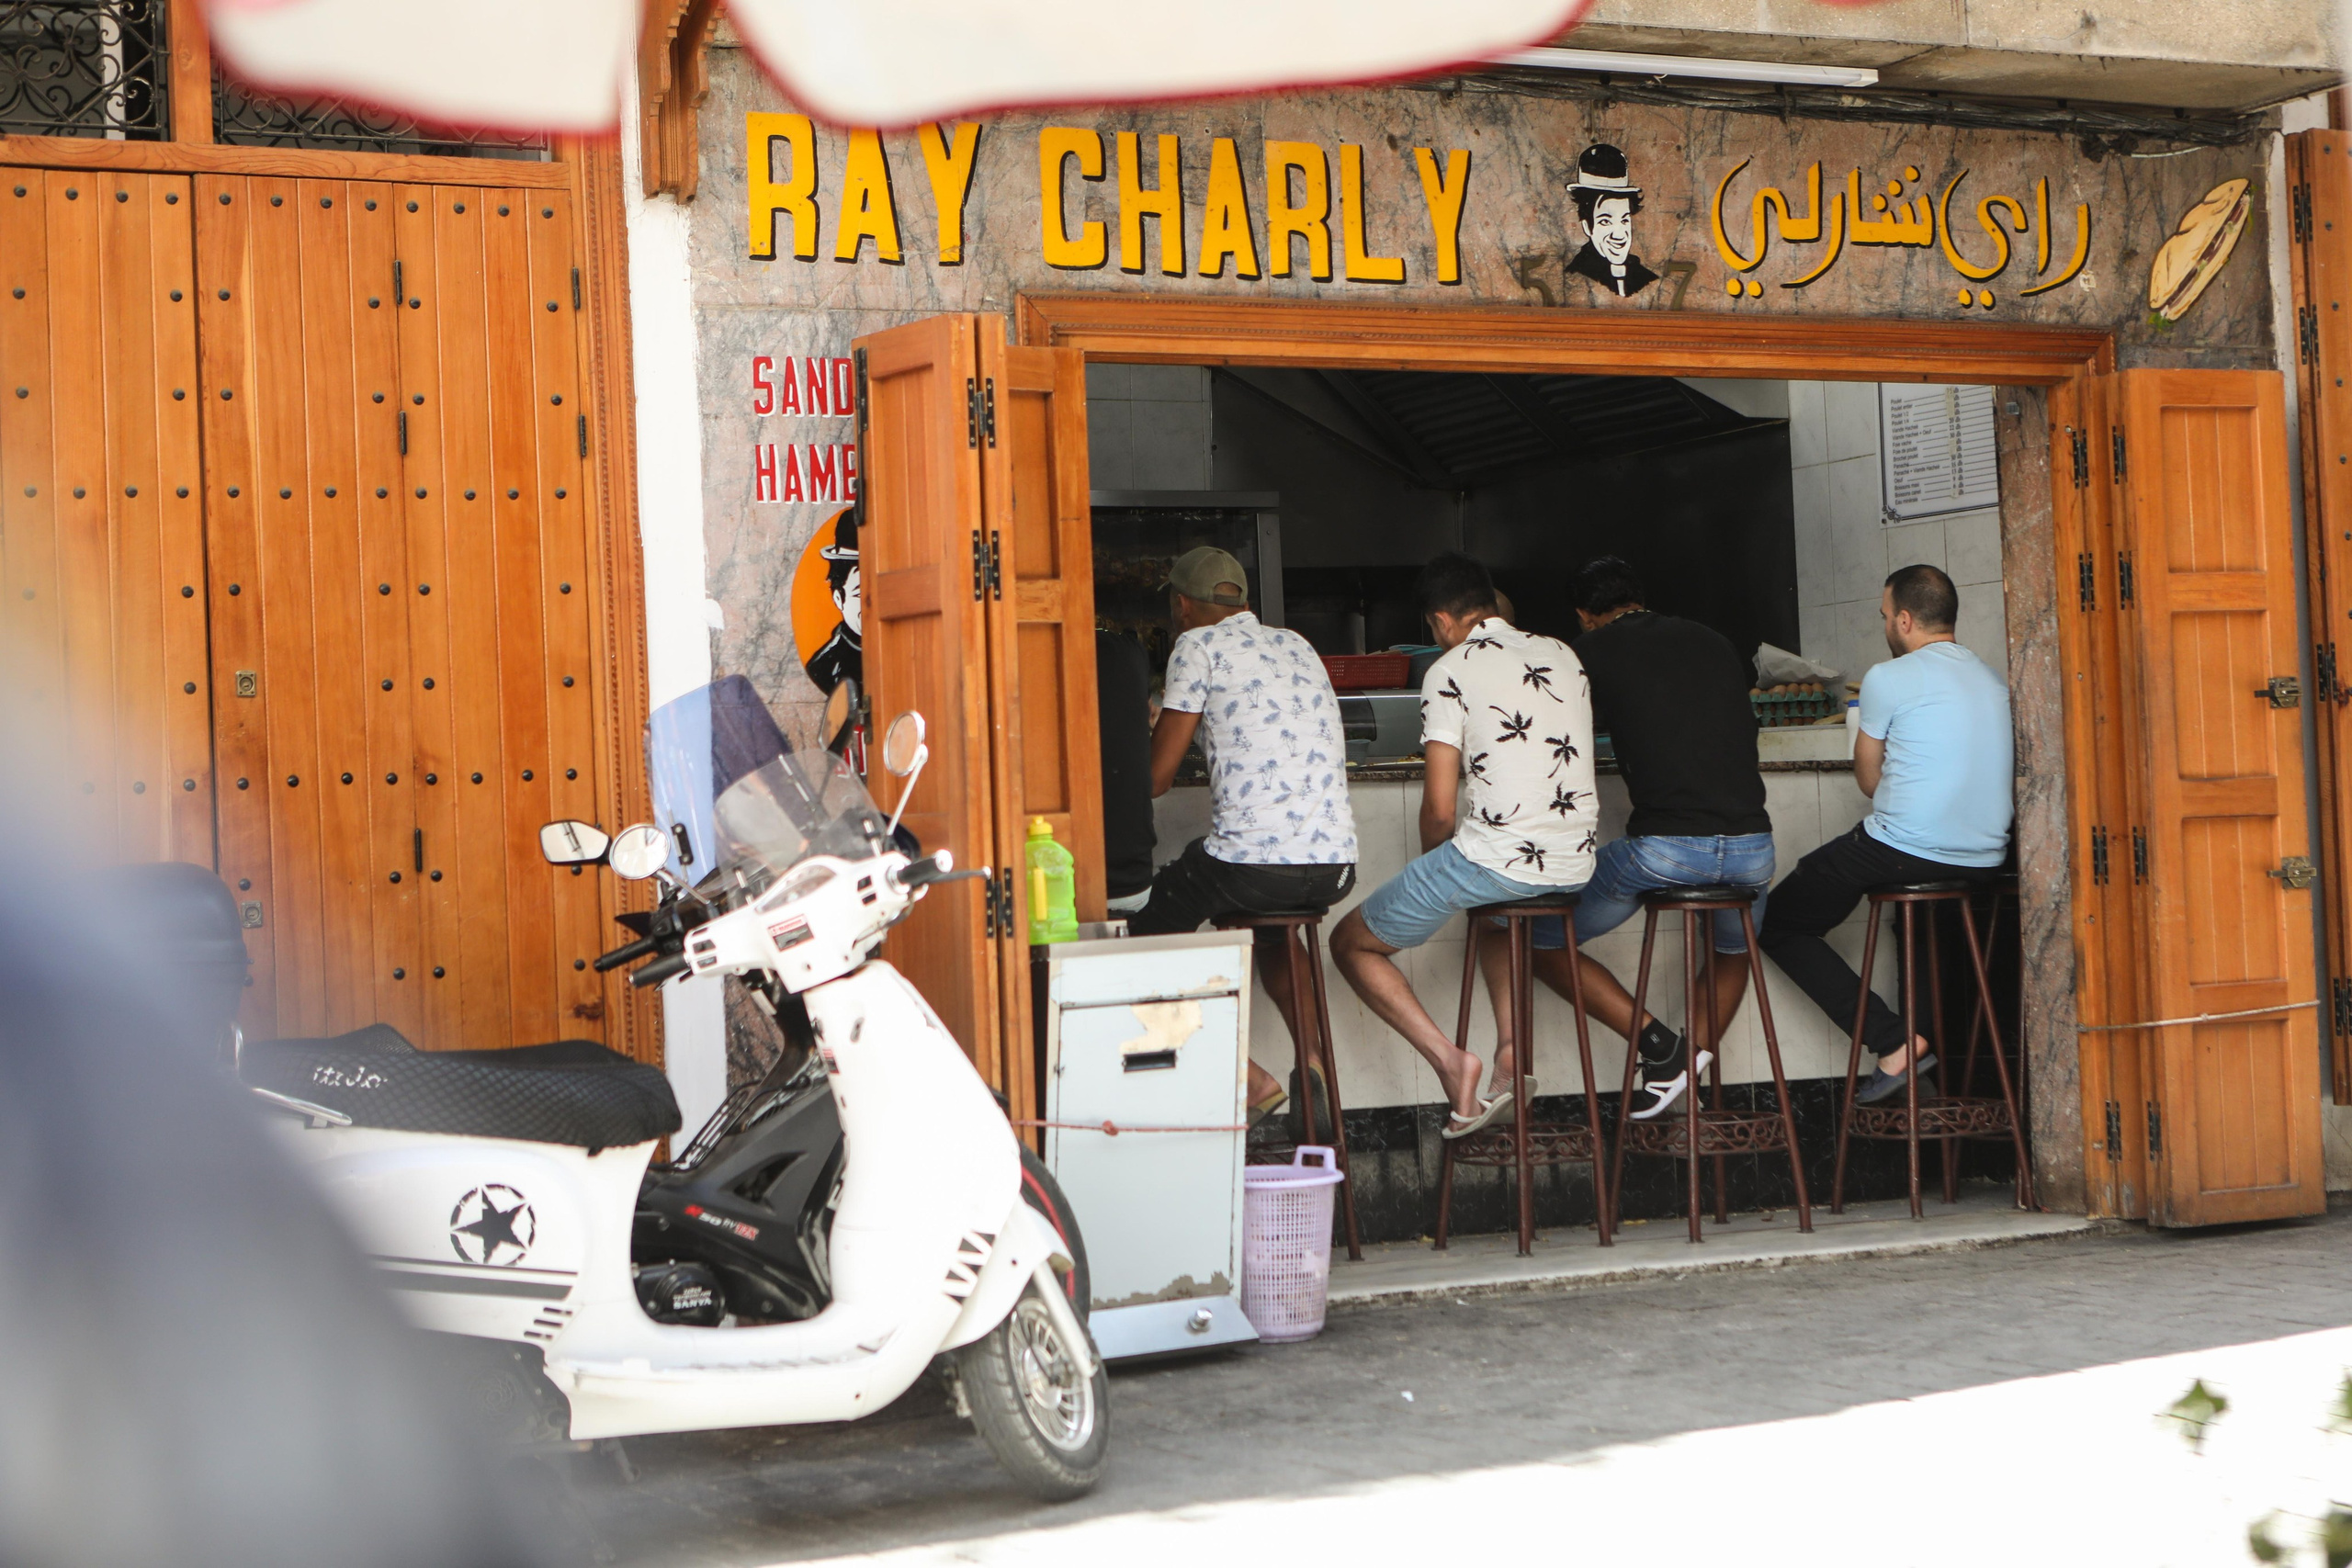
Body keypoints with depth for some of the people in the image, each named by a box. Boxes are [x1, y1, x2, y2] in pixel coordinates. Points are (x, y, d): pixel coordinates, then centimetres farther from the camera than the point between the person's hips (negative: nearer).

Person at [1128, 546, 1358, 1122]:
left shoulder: (1199, 645, 1)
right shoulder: (1296, 645, 21)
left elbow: (1157, 776, 1)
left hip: (1251, 863, -7)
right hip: (1336, 865, 7)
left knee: (1151, 924, 19)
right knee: (1269, 923, 39)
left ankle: (1249, 1079, 7)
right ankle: (1314, 1064, 22)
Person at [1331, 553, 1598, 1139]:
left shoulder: (1450, 672, -6)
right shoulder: (1564, 655, 12)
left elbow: (1440, 810, -9)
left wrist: (1434, 867, 12)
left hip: (1494, 858, -7)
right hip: (1576, 864, 7)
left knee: (1352, 942, 12)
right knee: (1495, 906, 42)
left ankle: (1450, 1060, -5)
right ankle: (1513, 1050, 25)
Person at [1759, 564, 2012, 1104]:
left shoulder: (1888, 679, -7)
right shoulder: (1995, 683, 12)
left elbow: (1869, 778, 4)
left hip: (1902, 851, -7)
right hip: (1984, 860, 7)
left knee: (1777, 922, 8)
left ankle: (1894, 1042, -5)